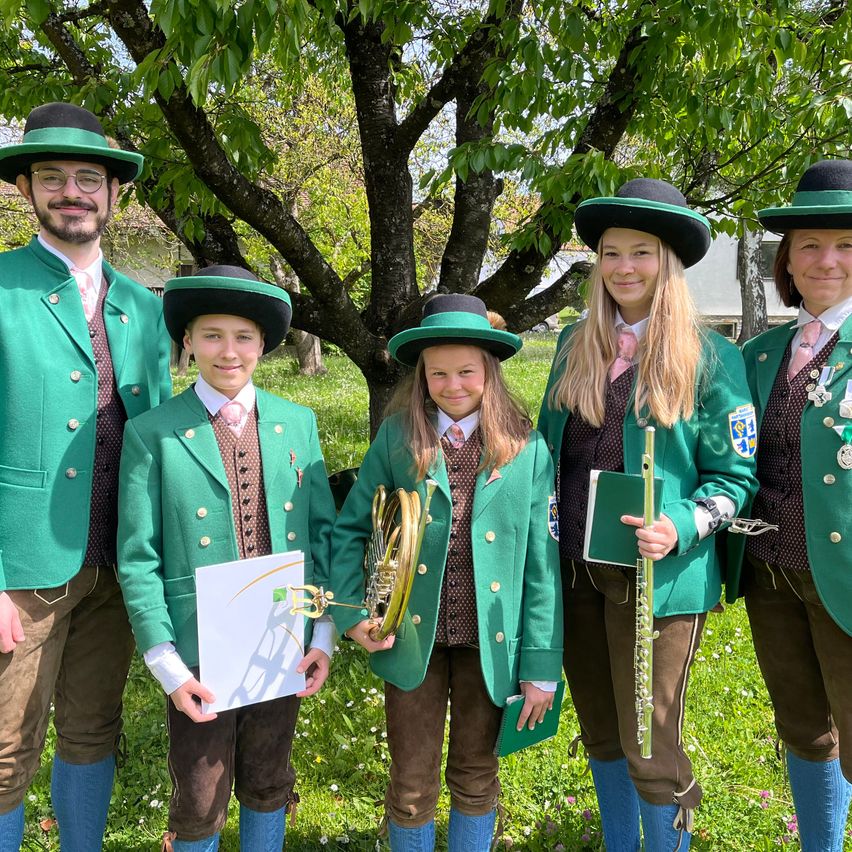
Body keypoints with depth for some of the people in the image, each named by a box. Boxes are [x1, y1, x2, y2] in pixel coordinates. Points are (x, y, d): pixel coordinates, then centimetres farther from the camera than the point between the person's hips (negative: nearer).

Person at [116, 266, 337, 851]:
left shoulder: (298, 423, 3)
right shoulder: (151, 435, -6)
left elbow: (324, 531, 4)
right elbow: (137, 560, -7)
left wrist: (326, 634, -2)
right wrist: (166, 665, -12)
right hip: (200, 653, -2)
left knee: (268, 787, 19)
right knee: (199, 805, 13)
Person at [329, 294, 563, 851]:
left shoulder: (527, 449, -6)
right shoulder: (398, 438, -4)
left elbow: (542, 562, -5)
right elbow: (350, 528, 3)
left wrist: (541, 668, -4)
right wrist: (352, 613, -8)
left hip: (489, 644, 0)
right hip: (411, 639, 0)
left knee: (476, 778, 19)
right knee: (411, 785, 13)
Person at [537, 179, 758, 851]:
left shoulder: (710, 358, -6)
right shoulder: (576, 345, 8)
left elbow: (734, 476, -4)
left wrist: (680, 528, -20)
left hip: (654, 576, -5)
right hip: (574, 570, 5)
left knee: (649, 747, 4)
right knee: (600, 734, 19)